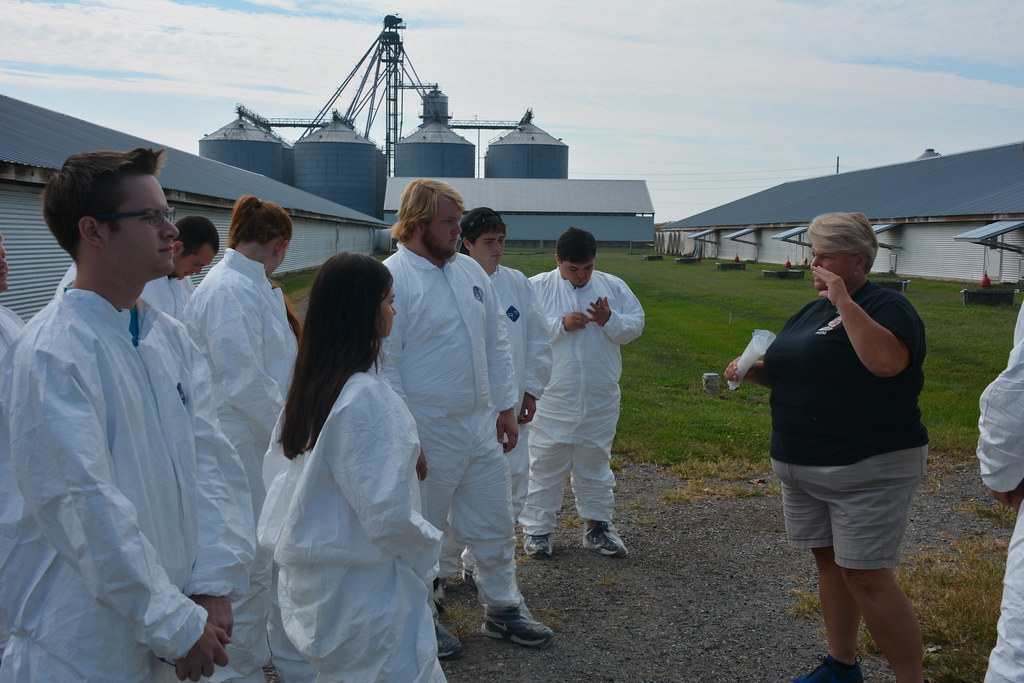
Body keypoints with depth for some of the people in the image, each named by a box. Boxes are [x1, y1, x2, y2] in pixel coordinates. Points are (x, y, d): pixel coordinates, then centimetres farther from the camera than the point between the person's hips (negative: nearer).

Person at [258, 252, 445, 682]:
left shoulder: (310, 384, 4)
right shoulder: (366, 396, -22)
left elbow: (282, 469, 11)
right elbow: (386, 509, -23)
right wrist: (428, 547, -6)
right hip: (362, 587, -9)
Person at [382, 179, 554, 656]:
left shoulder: (470, 271, 7)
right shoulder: (392, 279, -15)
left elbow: (496, 345, 13)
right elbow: (384, 366, -17)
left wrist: (506, 407, 11)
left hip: (481, 428, 7)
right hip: (427, 437, -6)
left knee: (495, 527, 16)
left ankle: (502, 611, 34)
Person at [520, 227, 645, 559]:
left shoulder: (614, 287, 6)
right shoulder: (536, 287, -3)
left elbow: (636, 325, 5)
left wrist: (609, 320, -13)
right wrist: (561, 325, -18)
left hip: (600, 400, 3)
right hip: (550, 398, -3)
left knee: (596, 462, 15)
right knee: (545, 463, 5)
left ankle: (597, 525, 28)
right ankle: (537, 527, 18)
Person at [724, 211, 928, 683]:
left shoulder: (885, 306, -11)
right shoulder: (812, 311, 15)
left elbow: (886, 361, -31)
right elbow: (795, 374, 24)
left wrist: (844, 301, -27)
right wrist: (752, 369, 5)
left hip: (868, 468, -8)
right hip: (801, 466, 8)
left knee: (867, 576, -8)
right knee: (828, 561, 15)